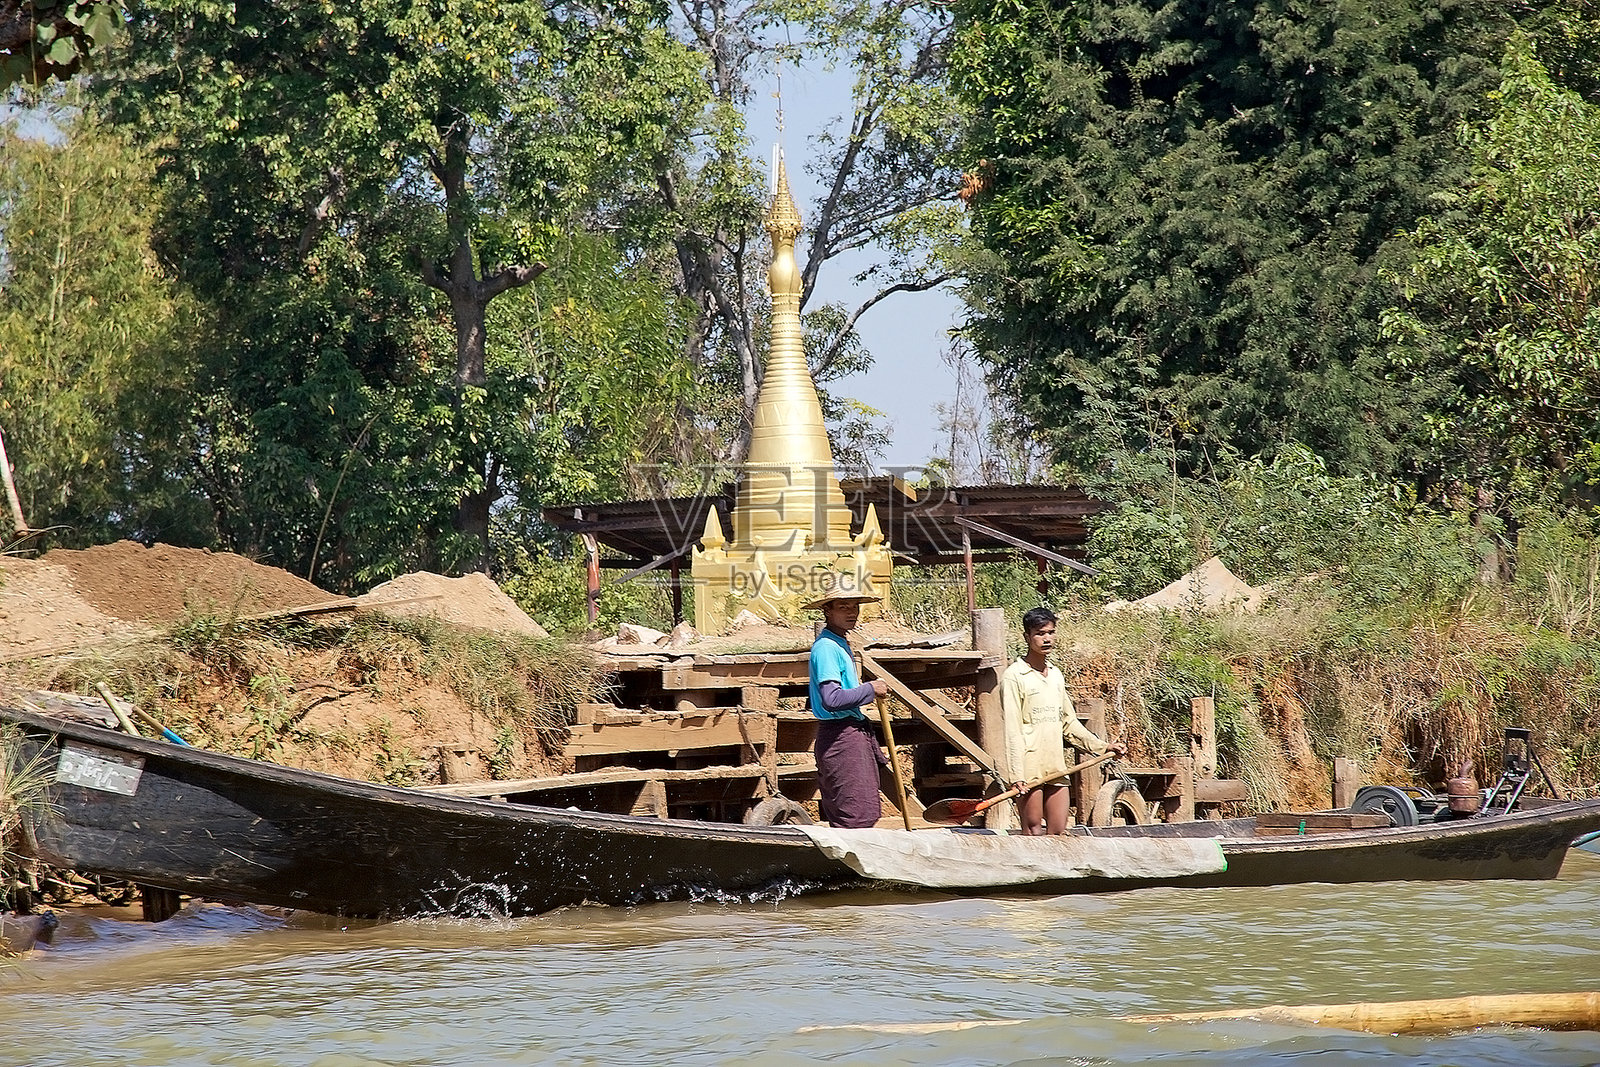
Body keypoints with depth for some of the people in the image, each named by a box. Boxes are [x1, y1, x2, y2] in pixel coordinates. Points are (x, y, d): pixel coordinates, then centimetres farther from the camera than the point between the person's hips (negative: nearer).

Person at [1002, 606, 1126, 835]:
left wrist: (1102, 747, 20)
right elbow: (1012, 729, -12)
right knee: (1033, 830, -5)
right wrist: (1016, 774, -19)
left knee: (1058, 832, 3)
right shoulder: (1014, 676, -7)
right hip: (1029, 768, -7)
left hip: (1056, 769, 7)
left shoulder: (1056, 675, 16)